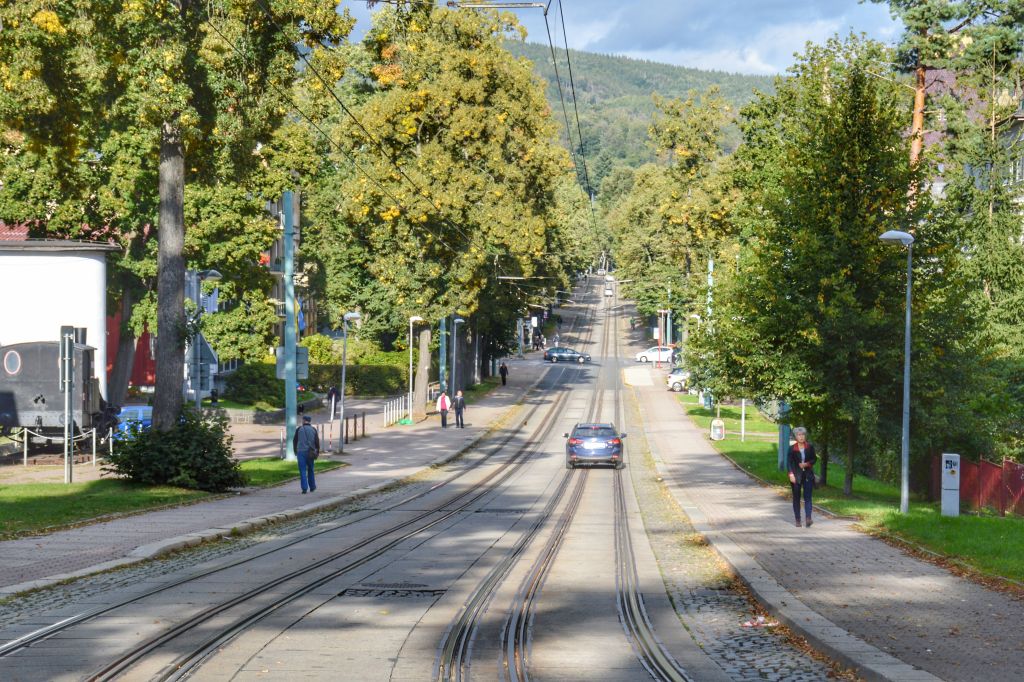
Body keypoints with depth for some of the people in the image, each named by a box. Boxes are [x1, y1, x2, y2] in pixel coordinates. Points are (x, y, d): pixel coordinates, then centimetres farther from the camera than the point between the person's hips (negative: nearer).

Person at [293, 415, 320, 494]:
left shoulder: (299, 429, -2)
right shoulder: (313, 430, 2)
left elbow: (294, 441, 4)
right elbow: (317, 442, -2)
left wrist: (295, 451, 17)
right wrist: (317, 452, 7)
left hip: (301, 452, -2)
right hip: (310, 453, 2)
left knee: (302, 471, -2)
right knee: (310, 470, 18)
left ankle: (304, 488, -11)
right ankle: (312, 487, 27)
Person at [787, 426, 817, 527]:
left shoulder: (810, 447, 3)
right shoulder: (792, 449, -1)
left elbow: (814, 458, 9)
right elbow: (790, 462, -3)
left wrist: (807, 464, -10)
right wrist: (791, 474, -14)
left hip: (808, 475, 0)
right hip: (796, 475, 0)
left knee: (807, 497, -10)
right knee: (796, 498, 4)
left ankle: (808, 518, -20)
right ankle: (798, 520, 12)